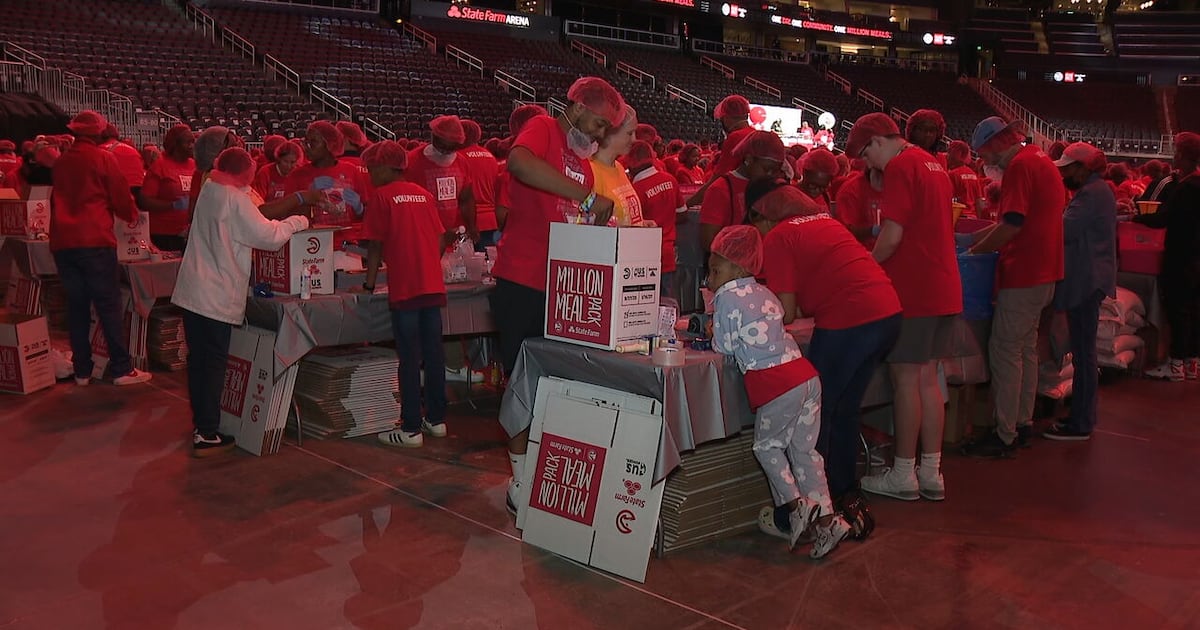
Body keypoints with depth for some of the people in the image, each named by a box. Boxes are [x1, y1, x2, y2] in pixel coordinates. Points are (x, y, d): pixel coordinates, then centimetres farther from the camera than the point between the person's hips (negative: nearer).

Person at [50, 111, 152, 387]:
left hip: (62, 241, 5)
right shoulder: (103, 158, -2)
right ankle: (121, 369, -3)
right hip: (94, 240, -5)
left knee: (76, 305, 9)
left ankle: (82, 370, 12)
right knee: (109, 305, -3)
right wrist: (132, 216, 20)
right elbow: (121, 196, 0)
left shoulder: (60, 162, 14)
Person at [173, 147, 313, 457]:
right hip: (217, 297, -8)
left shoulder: (209, 189, 11)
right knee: (213, 363, -2)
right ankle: (207, 435, 2)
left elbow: (251, 217, 15)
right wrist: (298, 221, 0)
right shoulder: (235, 199, -15)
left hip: (191, 291, 8)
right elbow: (269, 235, -16)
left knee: (198, 359, 15)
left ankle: (201, 424, 27)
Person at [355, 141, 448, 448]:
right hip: (433, 285, 6)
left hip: (404, 288, -5)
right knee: (433, 353, 11)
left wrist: (369, 285, 2)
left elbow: (375, 245, -5)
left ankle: (411, 429, 1)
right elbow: (440, 238, 13)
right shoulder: (423, 194, 12)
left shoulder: (383, 196, -3)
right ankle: (436, 419, 20)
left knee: (410, 359, -3)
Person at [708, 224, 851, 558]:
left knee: (767, 445, 12)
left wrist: (713, 338, 16)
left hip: (775, 385, -7)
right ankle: (826, 518, 11)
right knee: (804, 449, 13)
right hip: (805, 373, 8)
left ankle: (795, 504, 3)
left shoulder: (727, 296, -4)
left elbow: (724, 347, -4)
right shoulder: (765, 294, 19)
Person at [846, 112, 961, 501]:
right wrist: (878, 262, 19)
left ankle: (903, 476, 8)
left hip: (913, 292, -9)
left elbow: (892, 236, -18)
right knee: (927, 378, 12)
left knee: (905, 379, -1)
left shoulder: (900, 167, -12)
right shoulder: (932, 164, 18)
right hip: (943, 290, 9)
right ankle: (931, 474, 18)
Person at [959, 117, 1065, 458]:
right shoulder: (1039, 159, 16)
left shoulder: (1020, 165, -16)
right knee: (1026, 348, 17)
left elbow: (1011, 226, -23)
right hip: (1042, 271, 10)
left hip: (1023, 275, -10)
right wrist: (970, 237, 17)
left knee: (1005, 351, -5)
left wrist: (973, 250, -10)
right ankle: (1023, 423, 26)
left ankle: (1005, 436, 0)